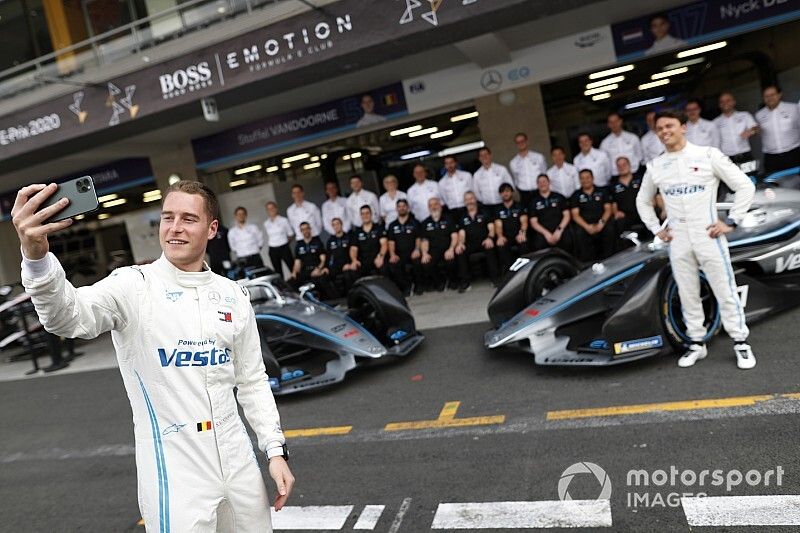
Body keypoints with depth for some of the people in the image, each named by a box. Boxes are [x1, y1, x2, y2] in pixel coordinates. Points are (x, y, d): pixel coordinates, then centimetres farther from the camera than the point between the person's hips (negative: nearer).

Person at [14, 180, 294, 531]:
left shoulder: (233, 295, 2)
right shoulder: (133, 286, -10)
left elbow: (252, 381, 7)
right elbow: (69, 316, -31)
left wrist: (275, 450, 4)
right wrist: (35, 255, -48)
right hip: (174, 474, -4)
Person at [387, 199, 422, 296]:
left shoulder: (414, 223, 13)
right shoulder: (393, 225, 18)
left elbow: (418, 238, 6)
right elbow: (391, 242, 9)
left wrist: (417, 249, -14)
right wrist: (392, 255, -9)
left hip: (413, 253, -1)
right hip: (399, 255, 2)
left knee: (418, 261, -35)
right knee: (392, 266, -30)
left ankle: (418, 284, -8)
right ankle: (405, 285, -4)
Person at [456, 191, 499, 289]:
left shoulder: (484, 211, 12)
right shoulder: (462, 217, 17)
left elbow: (491, 227, 3)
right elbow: (461, 233, 9)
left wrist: (490, 238, -19)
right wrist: (460, 243, -14)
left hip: (484, 241, -2)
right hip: (470, 244, 2)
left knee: (490, 248, -36)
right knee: (459, 252, -27)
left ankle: (495, 278, -29)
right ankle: (465, 282, -22)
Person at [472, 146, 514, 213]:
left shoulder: (501, 169, 1)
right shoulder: (477, 175, 5)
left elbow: (510, 185, 6)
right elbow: (476, 191, 13)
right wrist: (484, 201, 6)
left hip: (502, 205, -1)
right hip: (487, 207, 1)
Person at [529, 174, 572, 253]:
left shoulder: (560, 197, 17)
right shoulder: (534, 202, 16)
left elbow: (566, 215, 10)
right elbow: (533, 222, 8)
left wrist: (559, 230, -7)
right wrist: (546, 233, -9)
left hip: (561, 229, 1)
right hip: (543, 232, -1)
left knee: (567, 241, -33)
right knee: (538, 245, -34)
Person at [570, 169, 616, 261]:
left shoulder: (602, 191, 17)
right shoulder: (576, 195, 13)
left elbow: (608, 209, 9)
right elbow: (575, 215, 3)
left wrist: (602, 223, -12)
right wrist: (587, 226, -14)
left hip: (601, 222, 1)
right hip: (584, 224, -1)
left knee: (610, 229, -32)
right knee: (580, 234, -34)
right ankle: (587, 261, -21)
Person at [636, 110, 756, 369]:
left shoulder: (707, 154, -2)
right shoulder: (655, 166, 8)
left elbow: (745, 186, -1)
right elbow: (642, 201, 22)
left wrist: (731, 221, -6)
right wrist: (656, 229, 11)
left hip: (708, 235, -3)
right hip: (678, 240, 3)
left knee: (725, 291, 2)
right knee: (688, 295, 9)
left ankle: (741, 342, 15)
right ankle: (697, 343, 21)